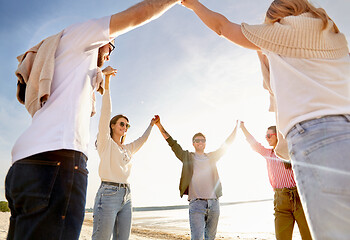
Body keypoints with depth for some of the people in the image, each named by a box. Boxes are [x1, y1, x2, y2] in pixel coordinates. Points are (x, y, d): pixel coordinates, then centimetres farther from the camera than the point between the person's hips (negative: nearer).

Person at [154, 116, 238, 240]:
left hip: (214, 203, 4)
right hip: (196, 203, -3)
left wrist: (236, 127, 22)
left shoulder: (212, 157, 16)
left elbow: (227, 144, 22)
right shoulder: (188, 157, 8)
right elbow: (172, 143, 4)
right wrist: (159, 125, 0)